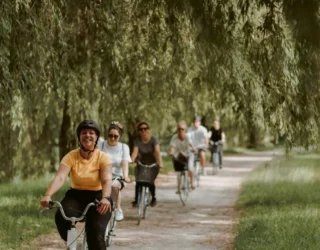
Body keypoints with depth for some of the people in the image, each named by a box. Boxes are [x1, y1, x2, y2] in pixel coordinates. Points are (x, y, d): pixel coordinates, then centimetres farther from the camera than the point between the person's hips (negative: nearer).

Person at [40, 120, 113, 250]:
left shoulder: (103, 157, -10)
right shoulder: (71, 156, -7)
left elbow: (107, 180, -24)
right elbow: (59, 178, -21)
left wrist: (105, 198, -47)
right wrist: (48, 195, -41)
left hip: (97, 197, -1)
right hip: (76, 196, 1)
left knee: (96, 233, -24)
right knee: (61, 216, -31)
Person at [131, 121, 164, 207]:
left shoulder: (153, 140, -16)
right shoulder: (138, 141, -9)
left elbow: (157, 151, -30)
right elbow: (135, 152, -24)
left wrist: (160, 163, -45)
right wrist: (131, 161, -43)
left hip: (152, 164, -2)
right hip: (141, 164, 2)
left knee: (150, 181, -12)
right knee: (138, 181, -13)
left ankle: (153, 198, 14)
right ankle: (136, 199, 1)